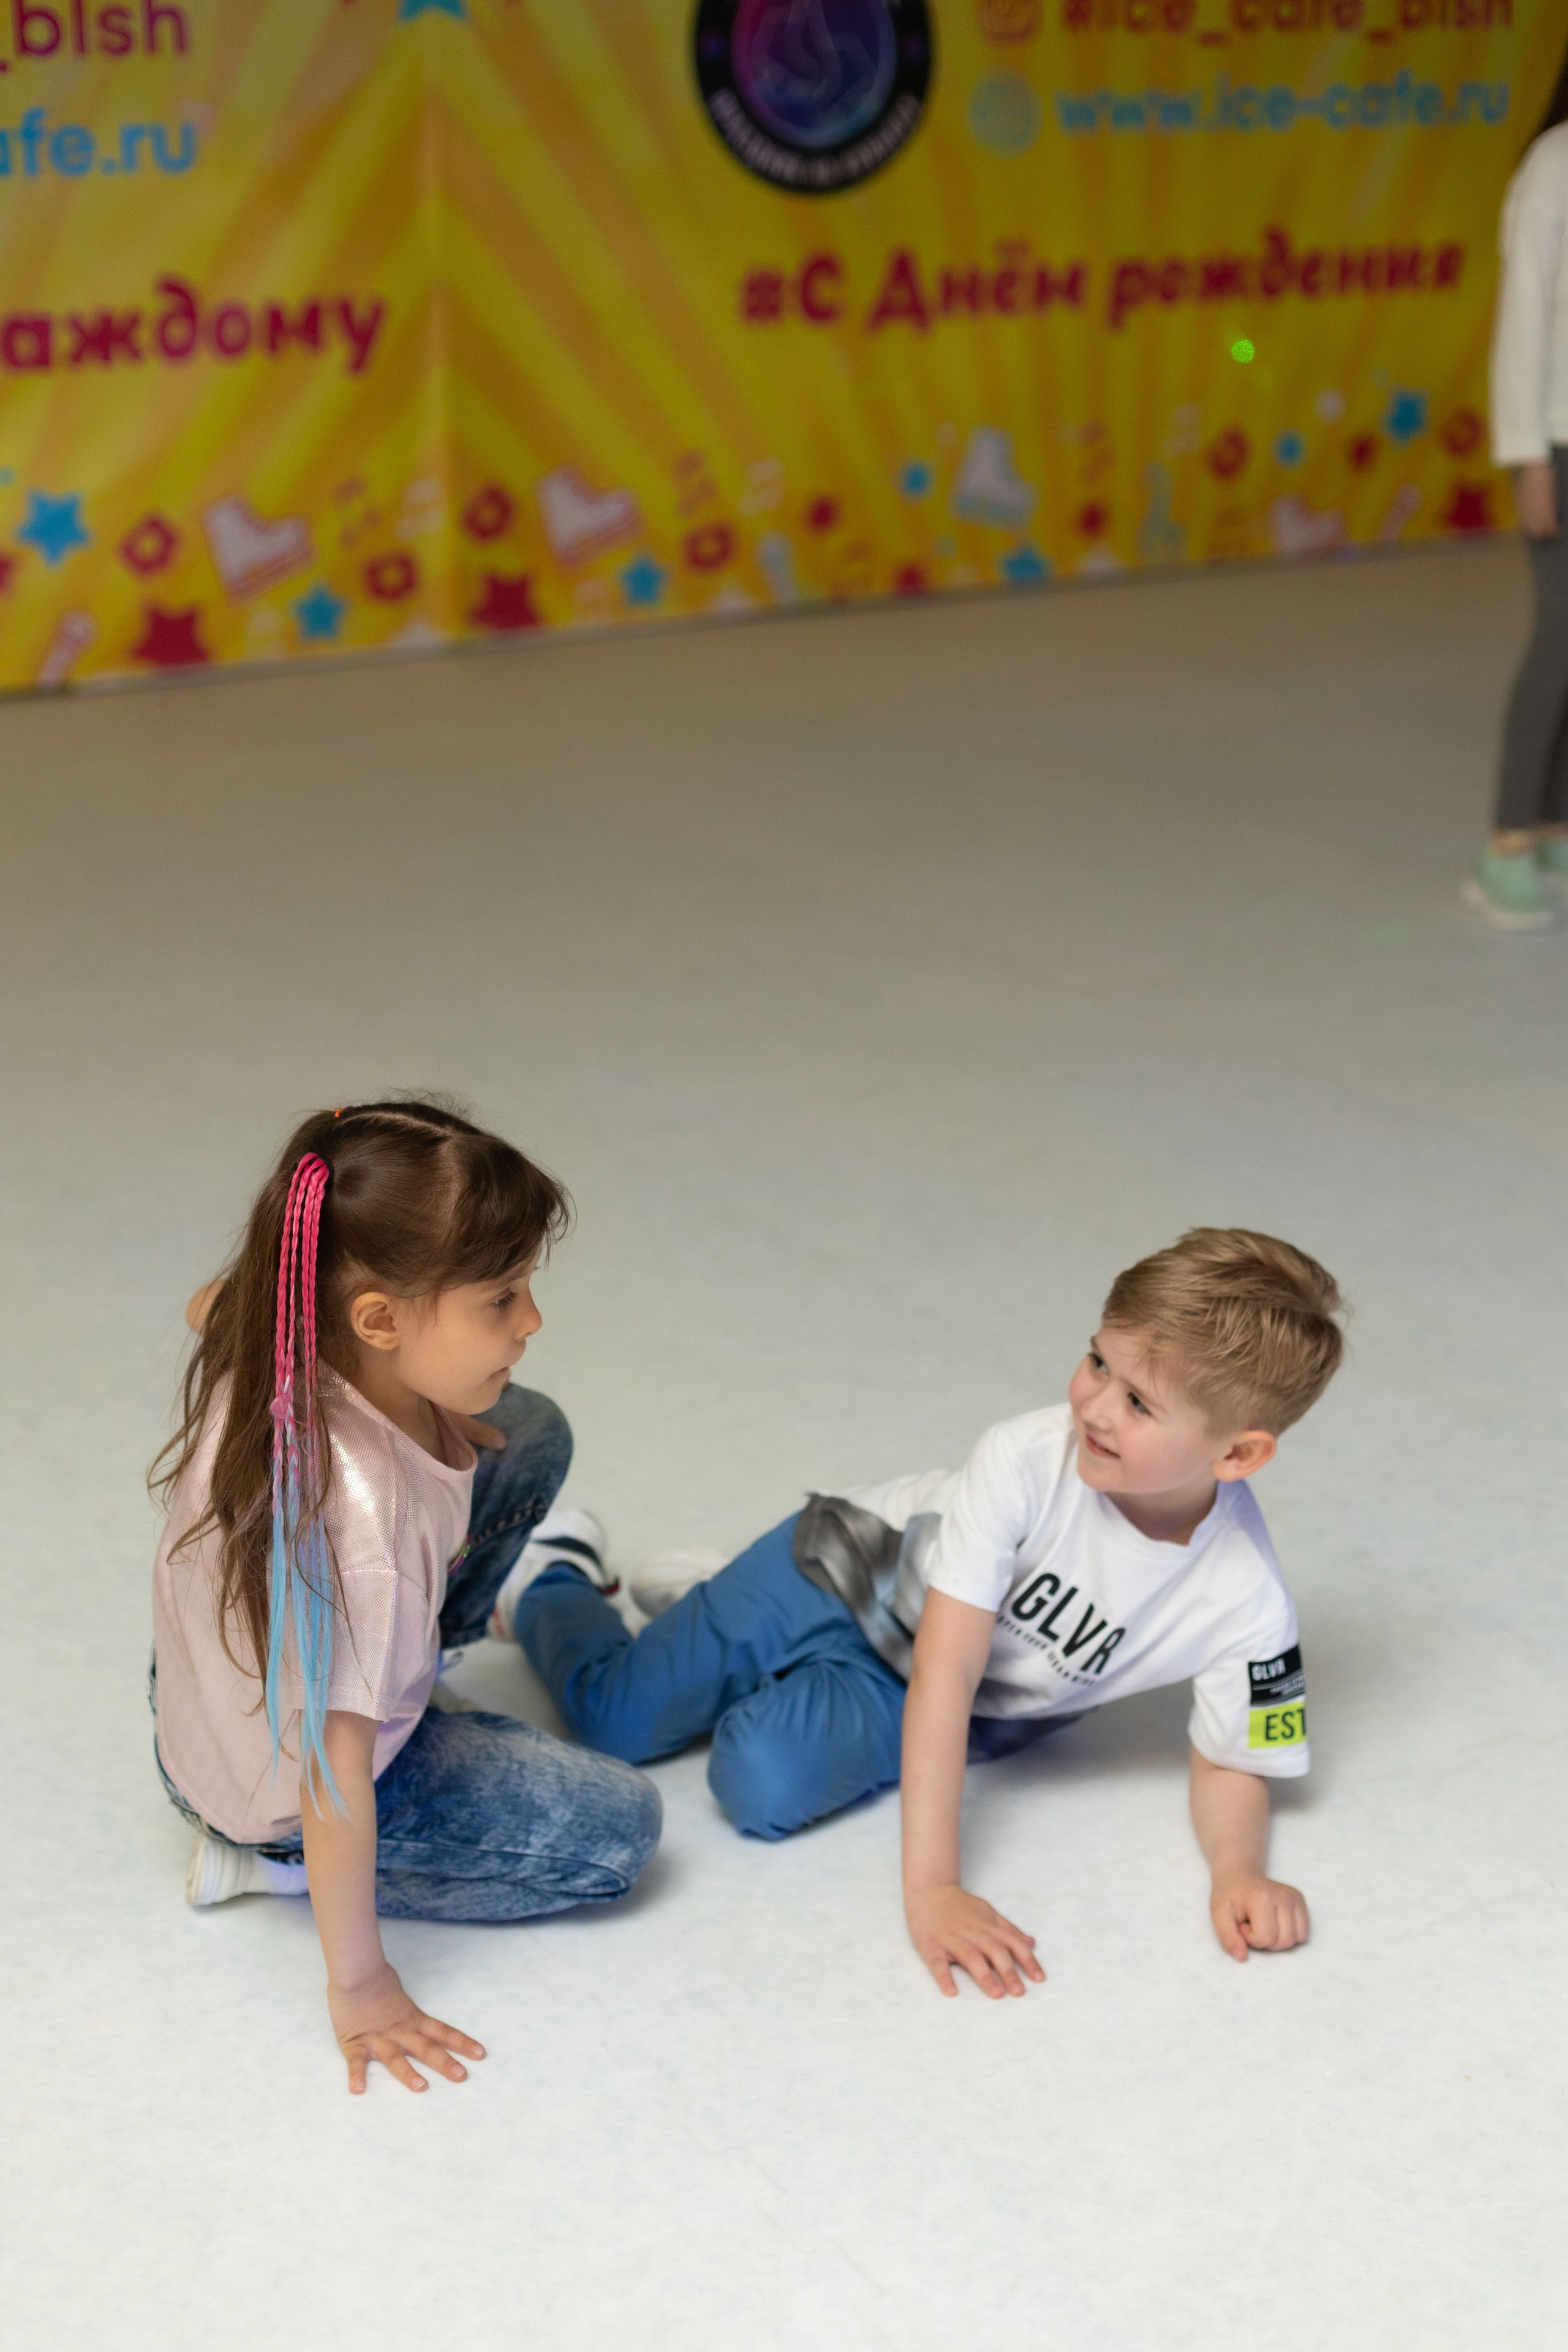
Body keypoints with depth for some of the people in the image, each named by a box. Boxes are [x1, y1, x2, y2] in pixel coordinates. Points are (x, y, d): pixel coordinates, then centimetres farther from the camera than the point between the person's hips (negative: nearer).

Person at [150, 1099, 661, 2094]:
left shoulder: (281, 1332, -22)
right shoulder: (352, 1512, -44)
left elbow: (210, 1303, 5)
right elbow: (333, 1763, -35)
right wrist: (357, 1982, -24)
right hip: (276, 1788, -7)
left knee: (532, 1434, 7)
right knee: (618, 1827, -1)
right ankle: (276, 1866, 1)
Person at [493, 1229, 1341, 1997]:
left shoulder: (1247, 1603, -28)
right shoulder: (1028, 1458, -35)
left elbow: (1231, 1764, -11)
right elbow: (944, 1674, -34)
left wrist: (1238, 1870, -34)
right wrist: (929, 1885, -40)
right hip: (849, 1575, -2)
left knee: (763, 1783, -22)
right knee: (619, 1720, -5)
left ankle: (697, 1595, 14)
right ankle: (545, 1583, 33)